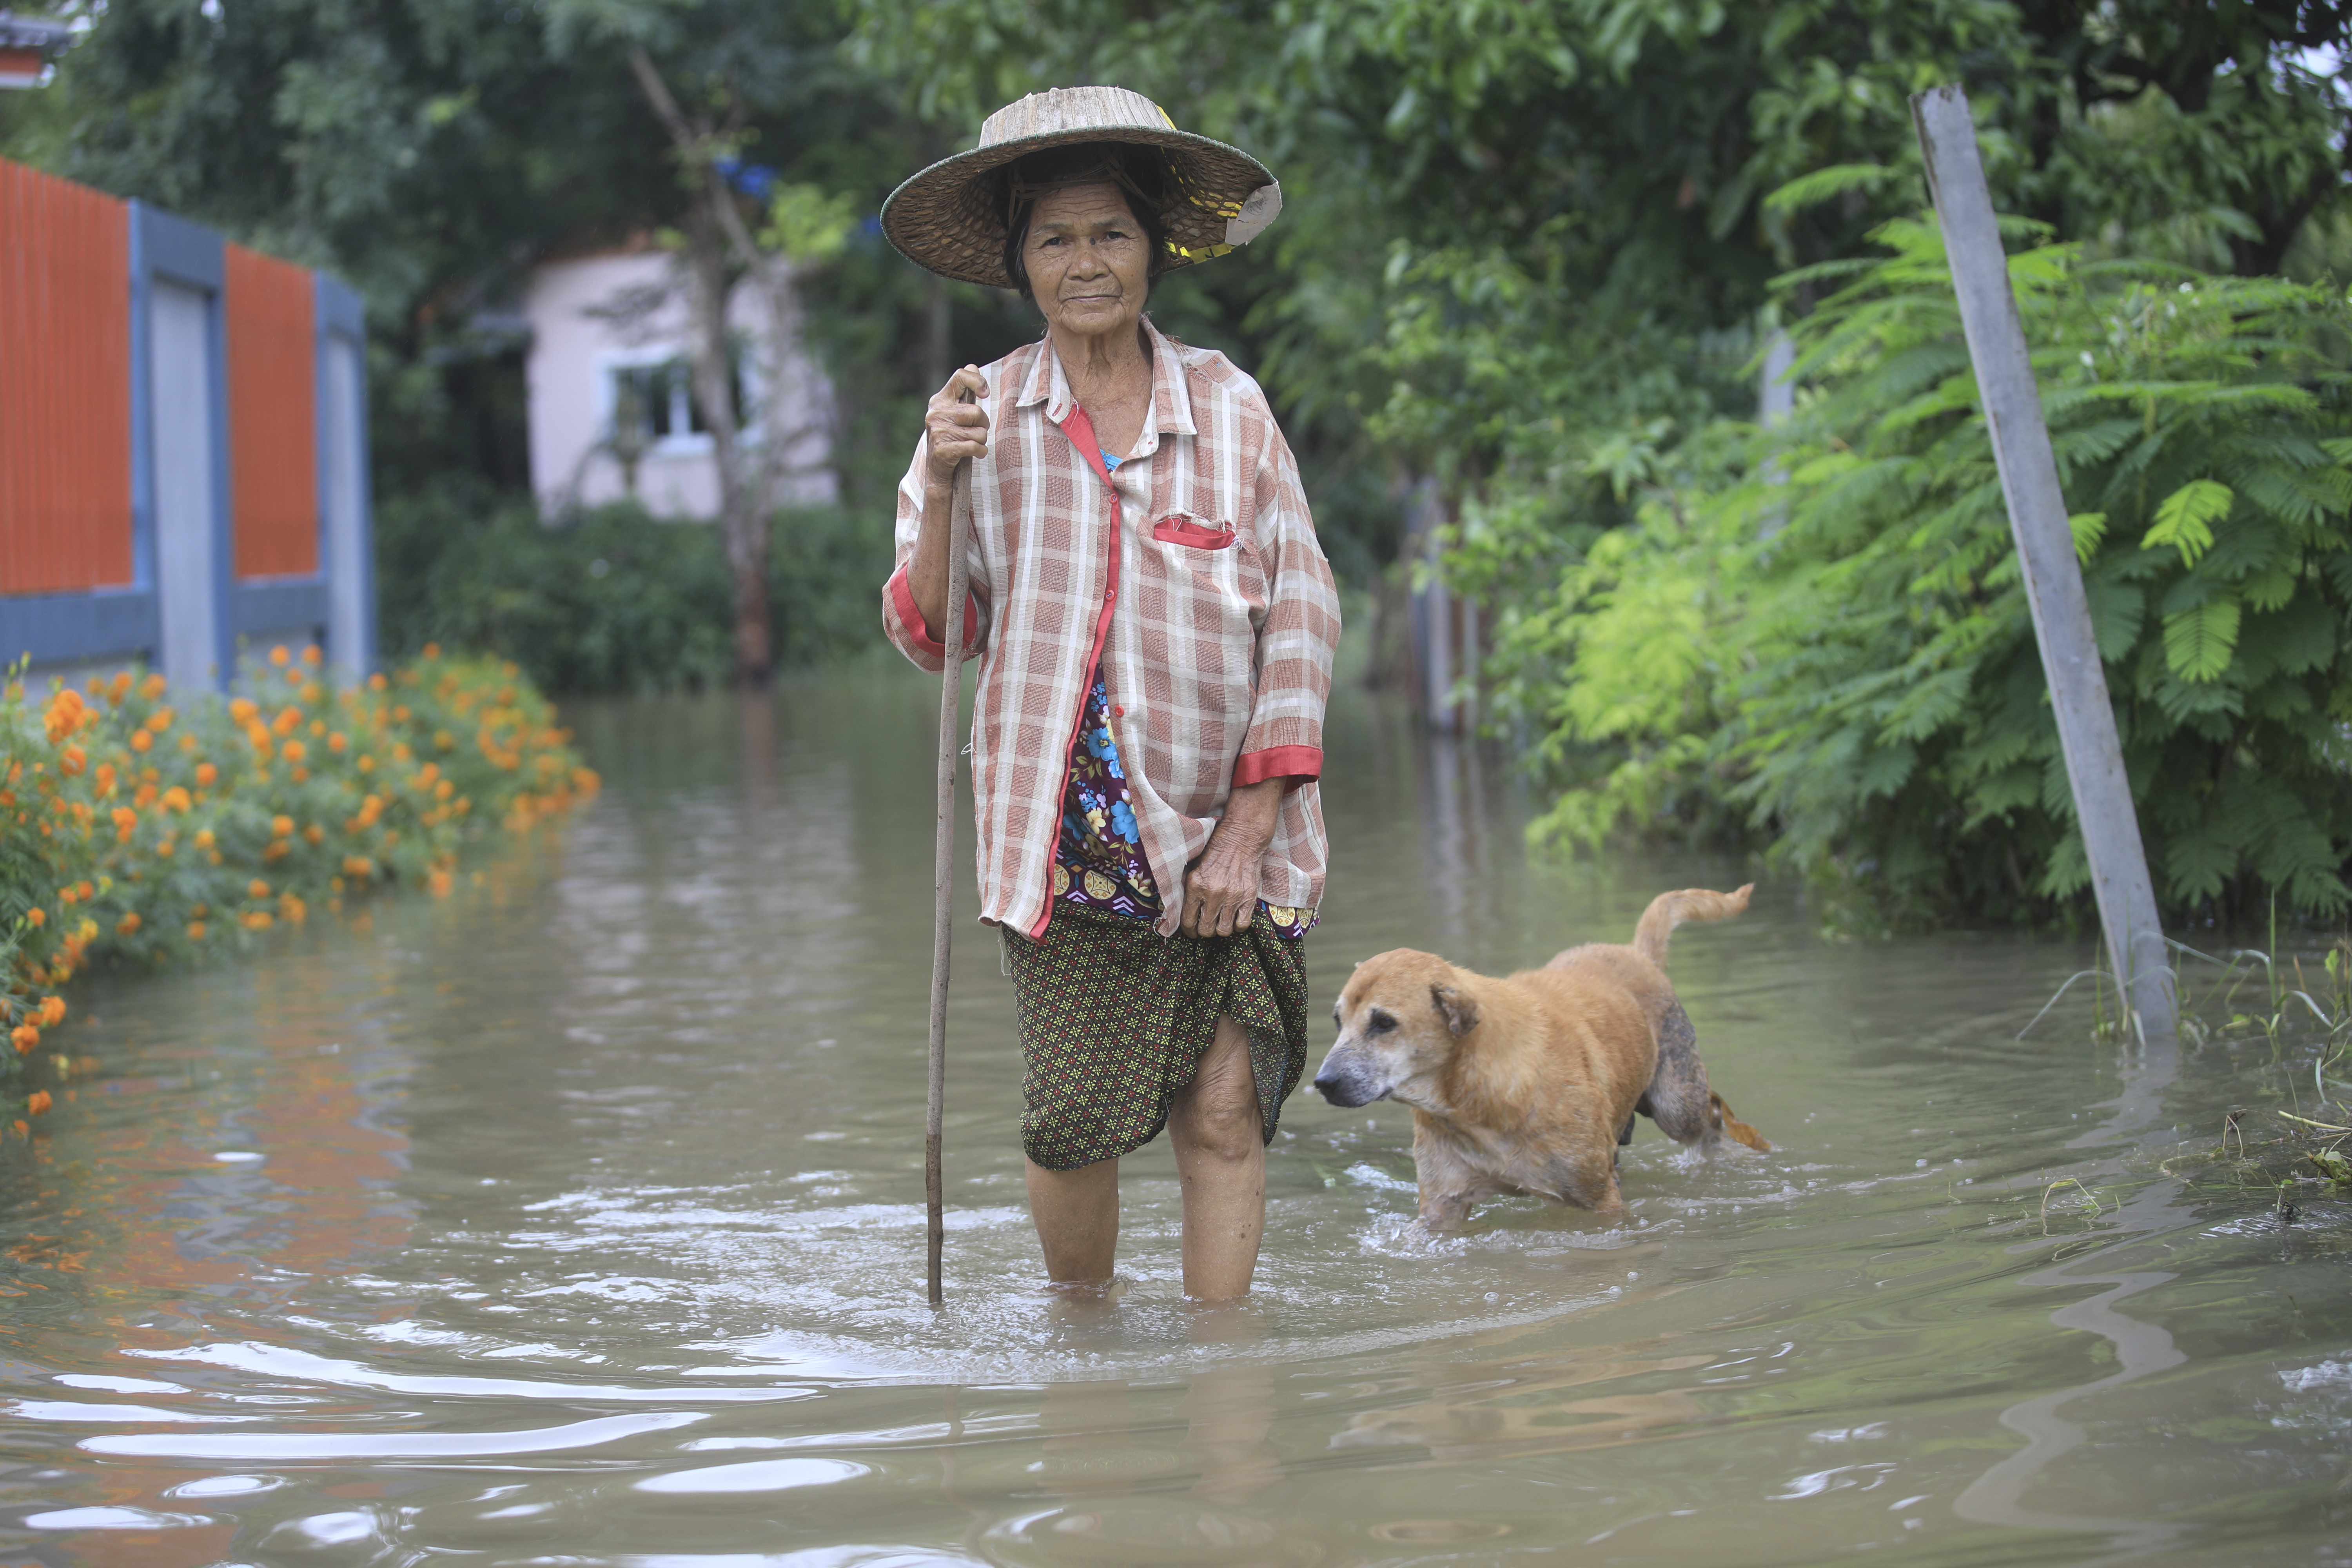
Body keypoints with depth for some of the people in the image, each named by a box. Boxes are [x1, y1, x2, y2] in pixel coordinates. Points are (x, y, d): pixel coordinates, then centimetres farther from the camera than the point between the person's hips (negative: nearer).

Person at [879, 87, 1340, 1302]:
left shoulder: (1229, 408, 2)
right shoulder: (981, 417, 3)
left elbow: (1301, 615, 2)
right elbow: (931, 638, 2)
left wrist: (1250, 824, -5)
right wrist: (942, 488, -15)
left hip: (1226, 827, 0)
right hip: (1067, 833, 0)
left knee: (1224, 1110, -5)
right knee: (1073, 1120, -2)